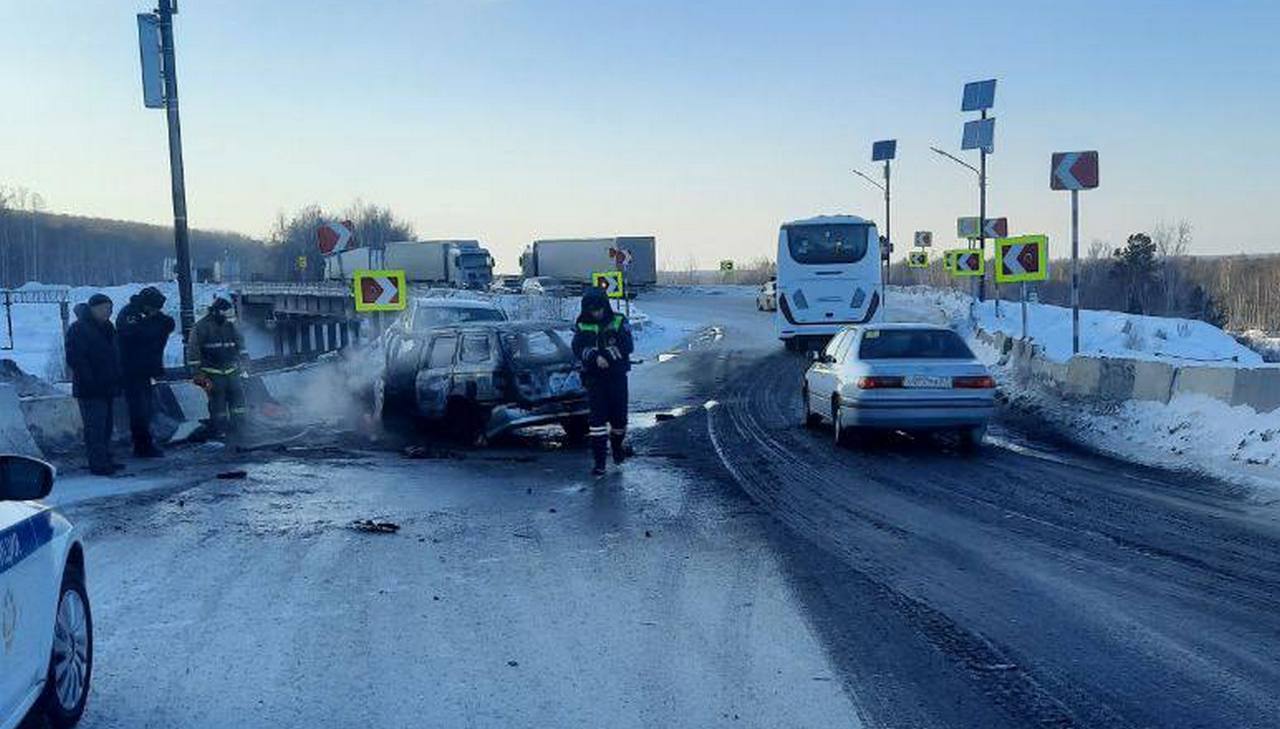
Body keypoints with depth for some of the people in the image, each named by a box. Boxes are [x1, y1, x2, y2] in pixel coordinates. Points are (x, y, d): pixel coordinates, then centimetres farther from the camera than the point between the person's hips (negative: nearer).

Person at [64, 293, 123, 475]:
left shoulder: (106, 327, 17)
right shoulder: (77, 329, -10)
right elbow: (74, 359, -17)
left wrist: (116, 380, 17)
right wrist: (91, 381, -21)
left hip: (106, 387, 9)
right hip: (90, 390, -9)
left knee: (106, 425, 12)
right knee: (95, 427, -9)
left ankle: (105, 460, 20)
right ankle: (98, 464, -8)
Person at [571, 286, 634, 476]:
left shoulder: (619, 322, 1)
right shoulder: (582, 326, 4)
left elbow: (628, 346, -9)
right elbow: (578, 349, -8)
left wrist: (604, 354, -20)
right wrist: (596, 357, -25)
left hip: (617, 376, 0)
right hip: (594, 377, 0)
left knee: (619, 415, 6)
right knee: (597, 417, -7)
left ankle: (618, 446, 36)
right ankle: (599, 462, -3)